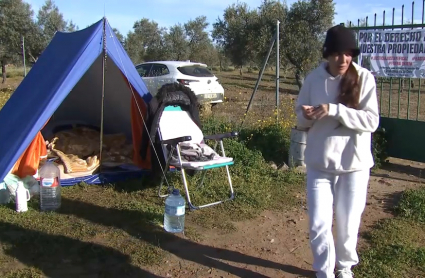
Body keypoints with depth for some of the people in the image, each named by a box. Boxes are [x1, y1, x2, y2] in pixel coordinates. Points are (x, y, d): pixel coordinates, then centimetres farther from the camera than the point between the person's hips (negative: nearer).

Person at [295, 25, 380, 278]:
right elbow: (301, 116, 6)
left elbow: (371, 120, -16)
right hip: (319, 164, 1)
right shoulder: (314, 78, -2)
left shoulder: (364, 78, -8)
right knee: (319, 225, 3)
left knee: (348, 224, 13)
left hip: (354, 165, -1)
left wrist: (334, 110, -28)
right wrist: (306, 116, -19)